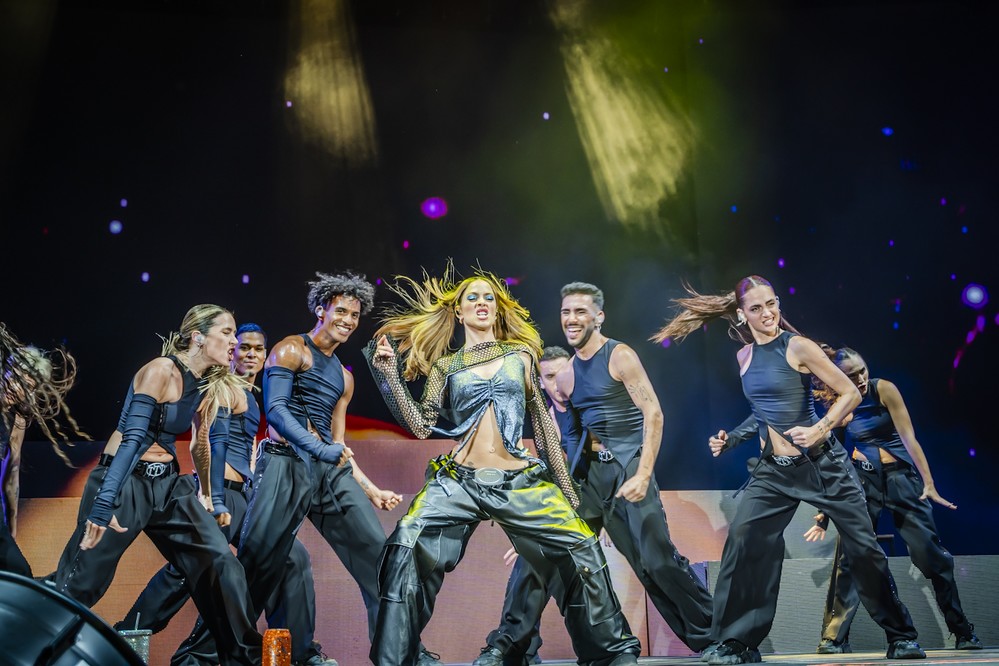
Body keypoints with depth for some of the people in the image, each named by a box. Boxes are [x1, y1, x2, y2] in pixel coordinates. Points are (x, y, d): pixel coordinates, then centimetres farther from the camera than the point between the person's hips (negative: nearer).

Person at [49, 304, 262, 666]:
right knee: (79, 582, -4)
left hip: (169, 483, 7)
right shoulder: (161, 370, -16)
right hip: (126, 481, -7)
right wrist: (104, 503, -31)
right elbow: (133, 438, -25)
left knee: (221, 561, -4)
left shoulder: (210, 385, 8)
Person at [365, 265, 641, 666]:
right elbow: (422, 427, 0)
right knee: (408, 548, -20)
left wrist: (564, 486, 9)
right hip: (459, 481, 0)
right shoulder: (444, 366, 10)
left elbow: (542, 423, 11)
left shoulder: (520, 355, 12)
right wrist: (389, 375, -6)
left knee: (581, 549, -7)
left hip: (521, 482, 1)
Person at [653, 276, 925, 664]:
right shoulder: (744, 357, 7)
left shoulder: (797, 346, -10)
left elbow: (850, 394, -9)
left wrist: (819, 430, -21)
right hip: (773, 470, 4)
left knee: (863, 547, 2)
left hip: (822, 464, -4)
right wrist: (731, 439, 13)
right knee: (742, 541, -14)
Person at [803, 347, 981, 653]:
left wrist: (929, 484, -18)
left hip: (902, 476, -1)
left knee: (931, 555, 1)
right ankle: (835, 637, -5)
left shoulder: (884, 389, -9)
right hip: (862, 480, 1)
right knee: (849, 557, -11)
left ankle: (963, 632, 16)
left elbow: (909, 438, -11)